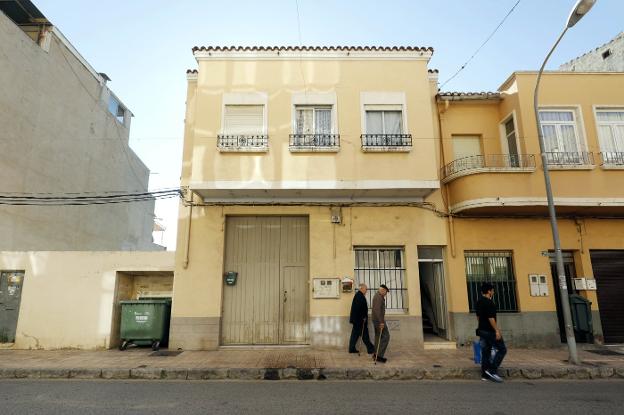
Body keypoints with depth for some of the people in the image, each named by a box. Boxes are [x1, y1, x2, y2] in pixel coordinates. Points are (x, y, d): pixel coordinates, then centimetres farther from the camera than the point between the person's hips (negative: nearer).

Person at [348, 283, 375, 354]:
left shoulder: (358, 295, 15)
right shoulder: (360, 296, -17)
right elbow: (360, 308, -24)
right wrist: (363, 317, -20)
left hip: (357, 319, 10)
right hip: (360, 319, -10)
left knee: (355, 334, 12)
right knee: (364, 334, -1)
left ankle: (352, 349, 15)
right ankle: (370, 349, 7)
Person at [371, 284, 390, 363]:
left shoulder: (377, 296, 15)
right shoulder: (379, 297, -18)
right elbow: (377, 310, -26)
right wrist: (381, 322, -27)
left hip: (376, 320, 10)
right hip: (379, 320, -10)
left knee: (378, 336, 13)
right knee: (386, 336, -7)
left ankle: (376, 354, 17)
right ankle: (379, 355, -7)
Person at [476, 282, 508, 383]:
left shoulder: (479, 302, 12)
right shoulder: (489, 303, -17)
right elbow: (491, 318, -21)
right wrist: (497, 330, -19)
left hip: (482, 330, 9)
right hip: (490, 331, -9)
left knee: (485, 352, 10)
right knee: (502, 349, 2)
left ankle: (485, 374, 12)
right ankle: (492, 370, -2)